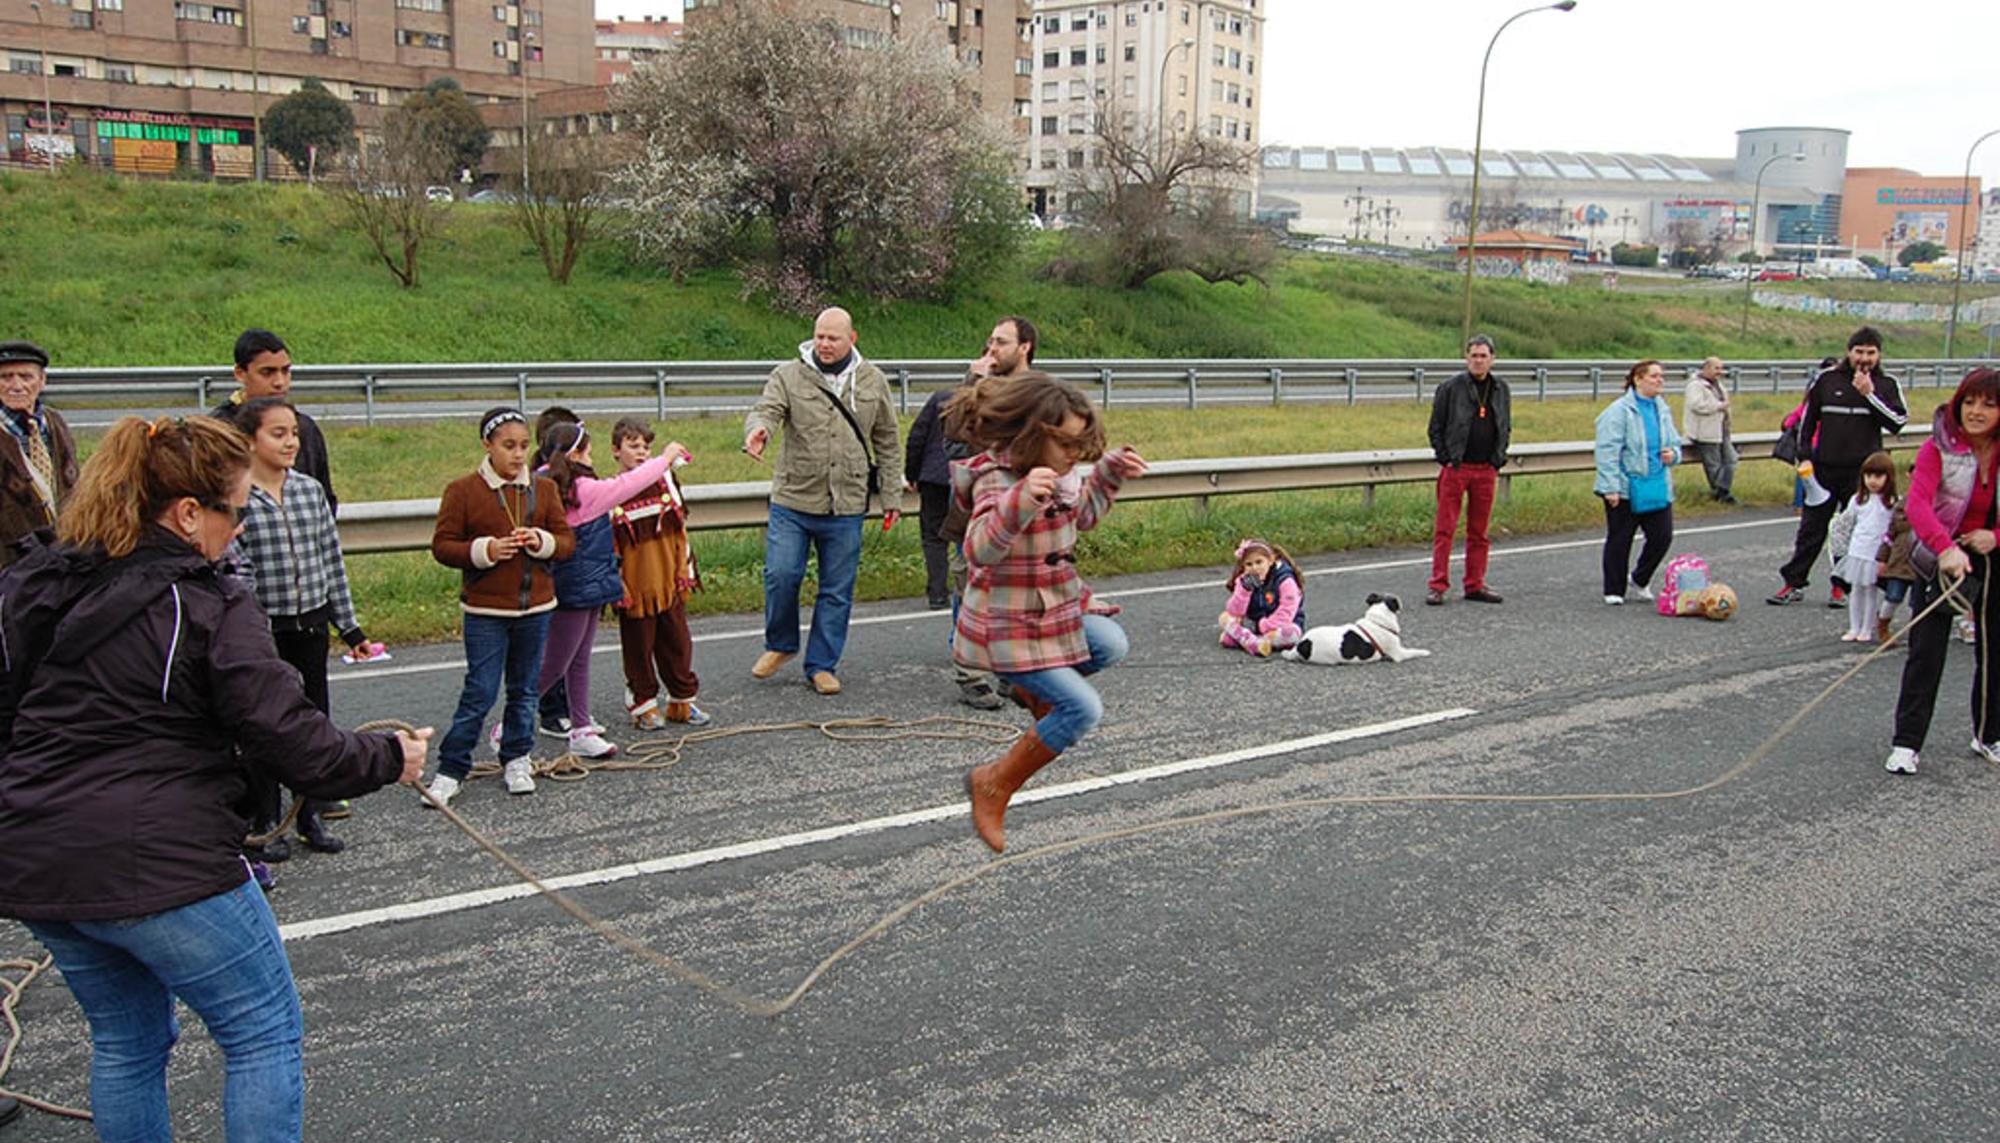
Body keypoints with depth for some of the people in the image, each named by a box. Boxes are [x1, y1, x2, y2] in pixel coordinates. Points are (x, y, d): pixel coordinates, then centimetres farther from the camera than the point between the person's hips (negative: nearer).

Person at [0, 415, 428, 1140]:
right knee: (266, 1038, 8)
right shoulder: (209, 607, -13)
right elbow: (293, 744, -17)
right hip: (159, 867, -8)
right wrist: (390, 758, -2)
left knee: (126, 1042, 24)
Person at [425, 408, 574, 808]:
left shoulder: (544, 488, 6)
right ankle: (451, 769, 7)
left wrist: (543, 542, -14)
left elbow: (567, 541, 7)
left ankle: (516, 760, 28)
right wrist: (484, 551, -19)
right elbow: (442, 546, -4)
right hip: (486, 611, -4)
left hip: (536, 608, 4)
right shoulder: (462, 491, -4)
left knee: (525, 689, 13)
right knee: (480, 692, -4)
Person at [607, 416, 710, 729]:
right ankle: (644, 706, 19)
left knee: (677, 642, 11)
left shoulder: (665, 481, 4)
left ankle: (683, 702, 24)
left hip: (669, 583, 3)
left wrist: (685, 571, 4)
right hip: (635, 588, -3)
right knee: (639, 648, 6)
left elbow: (680, 528, 9)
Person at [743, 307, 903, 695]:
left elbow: (887, 442, 13)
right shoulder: (788, 376, 1)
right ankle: (780, 644, 22)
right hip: (792, 502, -1)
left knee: (837, 591, 6)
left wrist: (892, 495, 11)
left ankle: (822, 665, 20)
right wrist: (758, 429, -39)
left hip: (846, 507, 1)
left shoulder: (872, 382, 7)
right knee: (781, 575, -5)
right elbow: (766, 410, -14)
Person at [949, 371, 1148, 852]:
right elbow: (980, 549, -42)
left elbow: (1082, 515, 24)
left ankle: (1036, 689, 27)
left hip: (1055, 611, 9)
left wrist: (1110, 472, 11)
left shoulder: (1058, 476, 3)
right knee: (1083, 708, -10)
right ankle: (995, 785, 5)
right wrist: (1021, 500, -56)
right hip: (1008, 627, -9)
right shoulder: (998, 482, -25)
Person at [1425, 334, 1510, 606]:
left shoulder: (1500, 389, 10)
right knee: (1444, 529, -3)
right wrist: (1446, 459, -7)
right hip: (1456, 468, -4)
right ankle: (1438, 586, 1)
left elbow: (1505, 427, 19)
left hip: (1486, 470, 4)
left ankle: (1475, 585, 16)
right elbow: (1436, 427, -1)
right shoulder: (1451, 388, -4)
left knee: (1479, 531, 9)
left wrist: (1499, 459, 9)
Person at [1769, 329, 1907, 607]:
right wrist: (1804, 457, 2)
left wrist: (1870, 394, -15)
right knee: (1811, 527, 4)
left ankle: (1842, 586, 15)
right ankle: (1794, 583, 10)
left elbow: (1898, 422, -8)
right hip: (1824, 469, 0)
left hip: (1864, 472, 0)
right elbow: (1807, 420, 9)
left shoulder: (1886, 385, 4)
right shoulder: (1827, 380, 4)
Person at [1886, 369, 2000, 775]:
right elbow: (1917, 503, -28)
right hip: (1942, 558, -3)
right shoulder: (1939, 448, -15)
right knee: (1925, 653, -5)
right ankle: (1905, 743, 1)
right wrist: (1946, 548, -42)